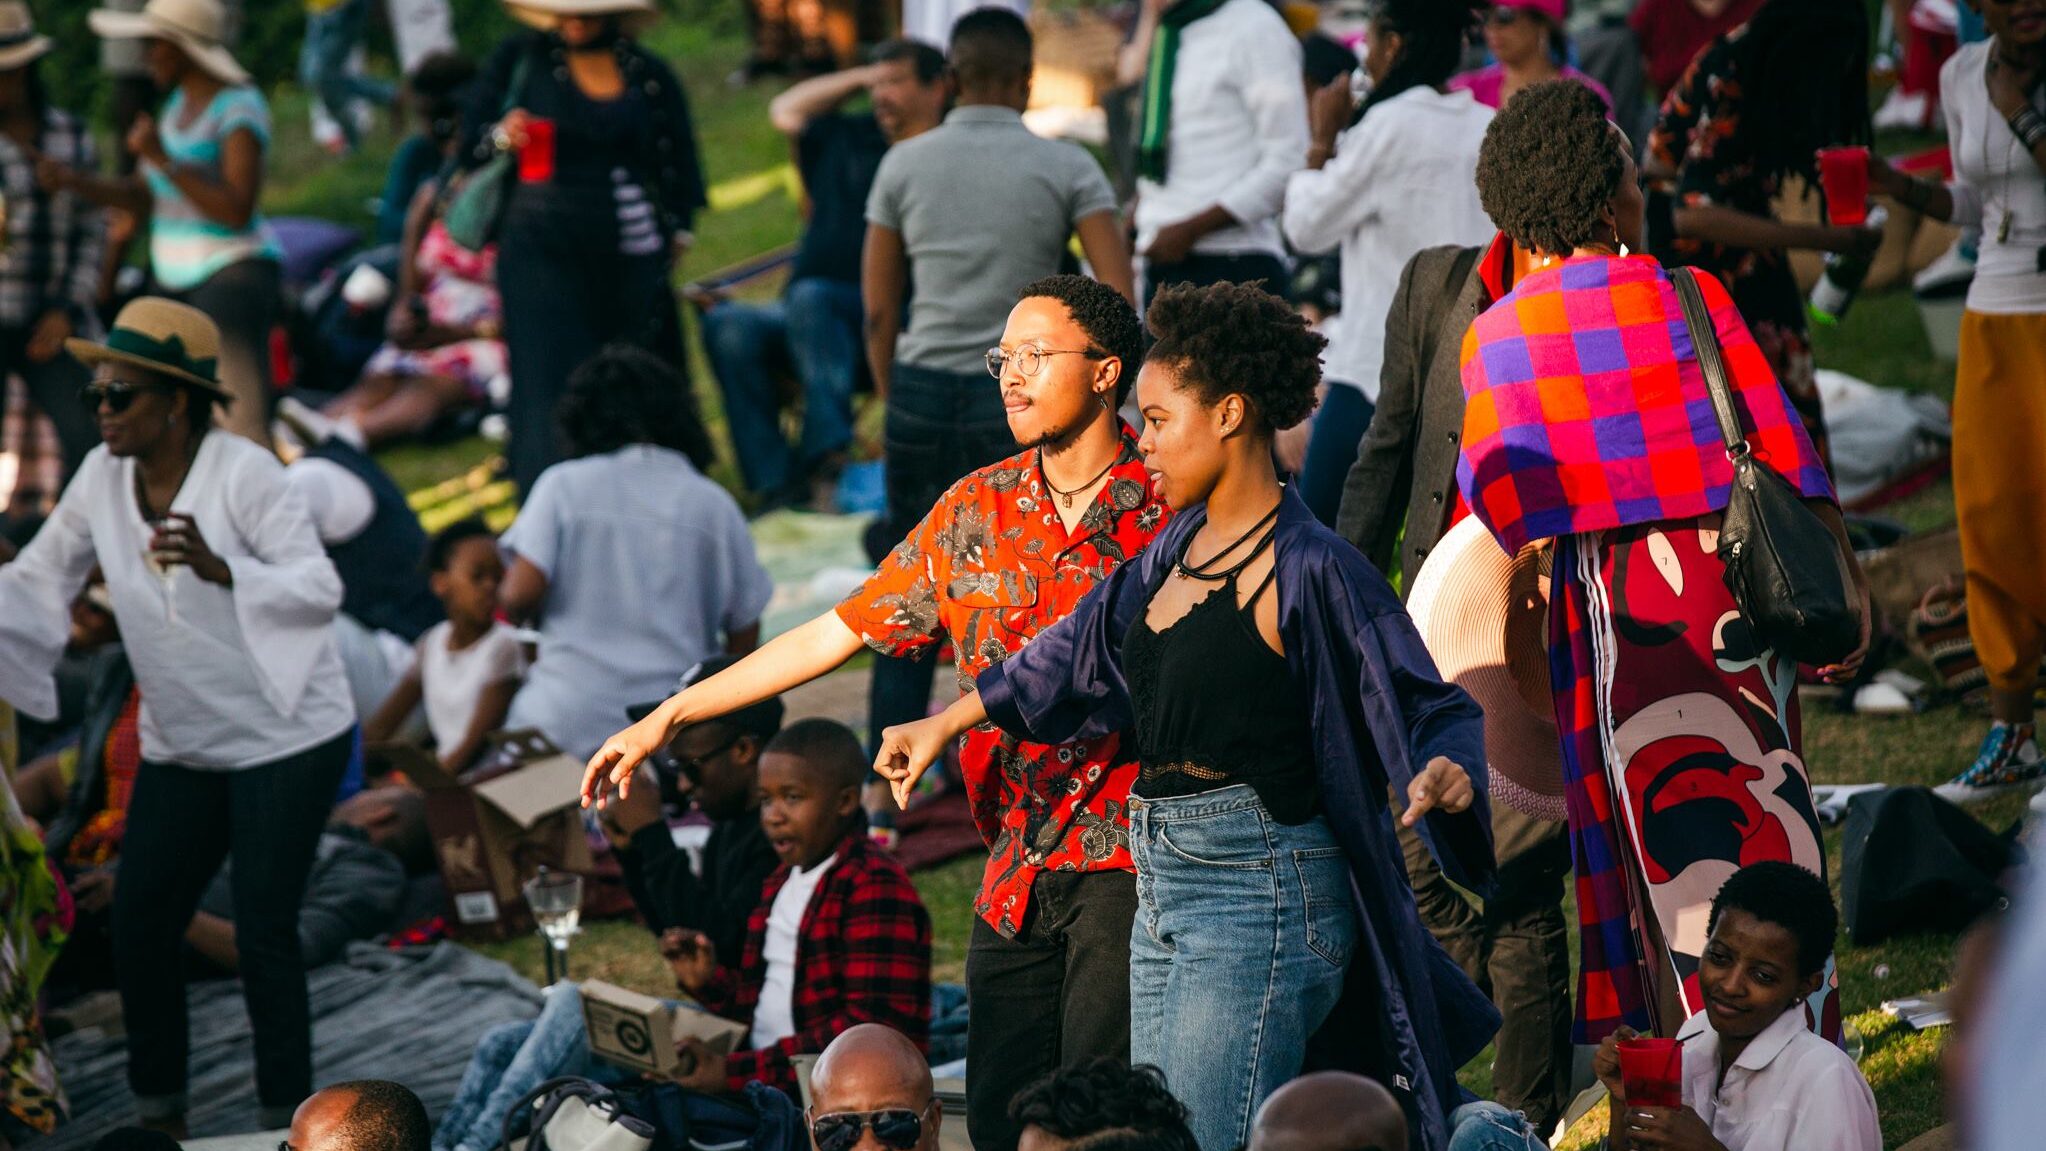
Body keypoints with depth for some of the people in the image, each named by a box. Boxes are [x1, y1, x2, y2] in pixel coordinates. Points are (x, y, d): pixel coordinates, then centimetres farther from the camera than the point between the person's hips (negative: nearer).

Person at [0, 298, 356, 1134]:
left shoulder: (242, 472, -16)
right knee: (137, 936, 6)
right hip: (181, 746, 6)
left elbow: (321, 588, -20)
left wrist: (219, 570, -36)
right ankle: (158, 1117, 23)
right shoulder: (103, 478, 0)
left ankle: (286, 1122, 6)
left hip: (285, 736, -6)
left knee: (263, 936, -6)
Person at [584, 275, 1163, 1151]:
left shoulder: (1171, 505, -4)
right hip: (1017, 871, 5)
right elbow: (839, 632, 14)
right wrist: (668, 717, 13)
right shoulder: (977, 512, 10)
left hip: (1130, 857, -5)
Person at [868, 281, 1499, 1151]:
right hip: (1164, 886, 9)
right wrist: (945, 724, 35)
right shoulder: (1180, 545, 10)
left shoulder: (1309, 571, -15)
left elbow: (1427, 705, -15)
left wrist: (1447, 773, -38)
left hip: (1259, 892, -9)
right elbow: (1082, 651, 26)